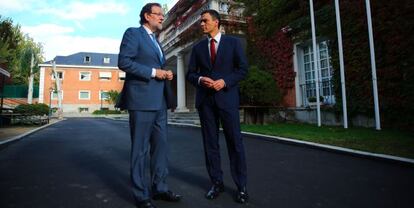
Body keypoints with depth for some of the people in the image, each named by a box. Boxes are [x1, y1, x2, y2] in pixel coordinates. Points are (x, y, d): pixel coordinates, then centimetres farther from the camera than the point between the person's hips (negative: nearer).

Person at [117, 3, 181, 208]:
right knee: (140, 149, 0)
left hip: (159, 100, 9)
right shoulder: (133, 33, -1)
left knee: (161, 146, 10)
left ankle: (159, 188, 22)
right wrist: (153, 72, -15)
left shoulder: (155, 41, 24)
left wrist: (165, 73, 7)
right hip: (142, 99, -8)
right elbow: (123, 62, -13)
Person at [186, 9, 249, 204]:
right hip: (205, 99, 3)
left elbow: (242, 69, 1)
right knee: (210, 142, 5)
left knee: (235, 142, -2)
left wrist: (225, 81, -14)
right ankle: (216, 182, 17)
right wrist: (200, 80, -11)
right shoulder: (197, 47, 15)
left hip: (227, 97, -3)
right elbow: (190, 73, 12)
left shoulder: (233, 42, 7)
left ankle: (241, 186, 9)